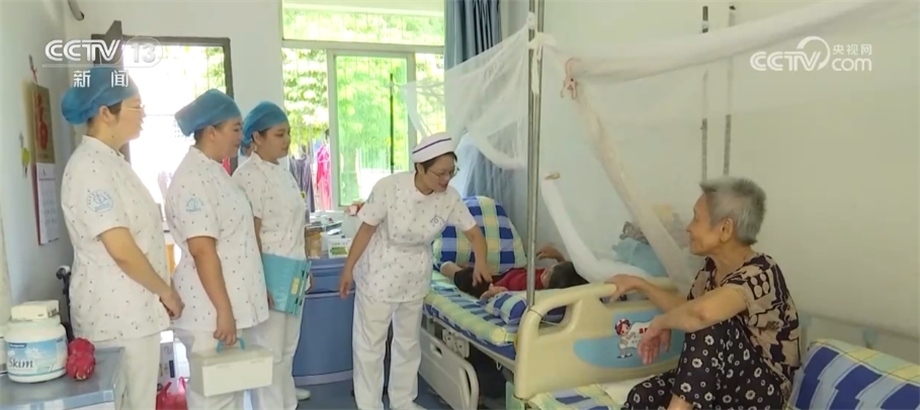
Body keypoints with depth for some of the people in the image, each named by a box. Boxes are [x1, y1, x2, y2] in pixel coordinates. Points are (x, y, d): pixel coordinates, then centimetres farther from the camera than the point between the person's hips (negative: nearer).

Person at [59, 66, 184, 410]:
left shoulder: (112, 161, 11)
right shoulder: (89, 167, -19)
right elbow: (122, 250, -24)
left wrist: (160, 293, 16)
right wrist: (165, 291, -11)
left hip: (135, 307, 9)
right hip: (115, 313, -9)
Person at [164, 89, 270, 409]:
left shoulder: (215, 172, 12)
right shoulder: (192, 178, -17)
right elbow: (202, 251, -22)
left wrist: (246, 299, 21)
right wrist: (223, 310, -22)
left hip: (234, 305, 9)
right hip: (212, 311, -9)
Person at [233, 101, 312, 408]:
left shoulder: (283, 173, 12)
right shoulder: (248, 176, -14)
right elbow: (251, 235, -18)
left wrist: (303, 269, 20)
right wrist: (260, 283, -19)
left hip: (292, 271, 9)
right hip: (269, 270, -9)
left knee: (288, 345, 18)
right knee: (270, 348, 0)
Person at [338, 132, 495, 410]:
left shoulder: (449, 198, -14)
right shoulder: (389, 187, -25)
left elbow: (474, 233, -5)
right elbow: (366, 230, -15)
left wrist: (481, 262, -23)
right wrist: (348, 269, -8)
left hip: (415, 277, 4)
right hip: (378, 273, -4)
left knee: (408, 342, 18)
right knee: (370, 344, 6)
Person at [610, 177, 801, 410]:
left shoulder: (760, 274, -26)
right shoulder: (713, 266, 0)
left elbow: (701, 313, -47)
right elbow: (687, 309, 19)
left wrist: (660, 323, -27)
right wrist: (639, 284, 13)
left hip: (761, 388, -7)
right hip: (719, 380, 7)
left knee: (710, 328, -34)